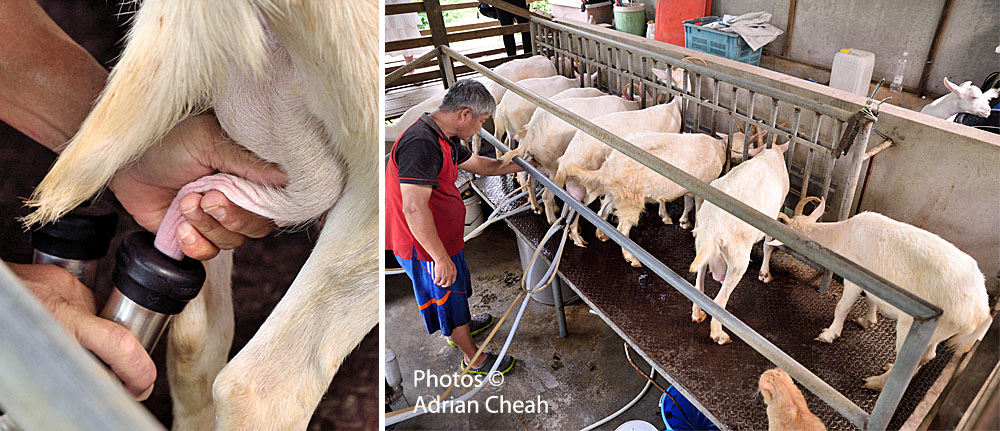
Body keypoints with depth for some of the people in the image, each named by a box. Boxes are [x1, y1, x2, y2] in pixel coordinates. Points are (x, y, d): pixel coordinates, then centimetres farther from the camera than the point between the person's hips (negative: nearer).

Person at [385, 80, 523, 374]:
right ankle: (473, 358, 32)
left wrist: (520, 166, 27)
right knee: (450, 297, 10)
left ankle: (459, 328, 57)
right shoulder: (421, 143, -30)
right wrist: (441, 258, -30)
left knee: (454, 291, 30)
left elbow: (477, 163, 22)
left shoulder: (444, 139, 5)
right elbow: (414, 209, -34)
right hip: (427, 248, -10)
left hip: (441, 239, 10)